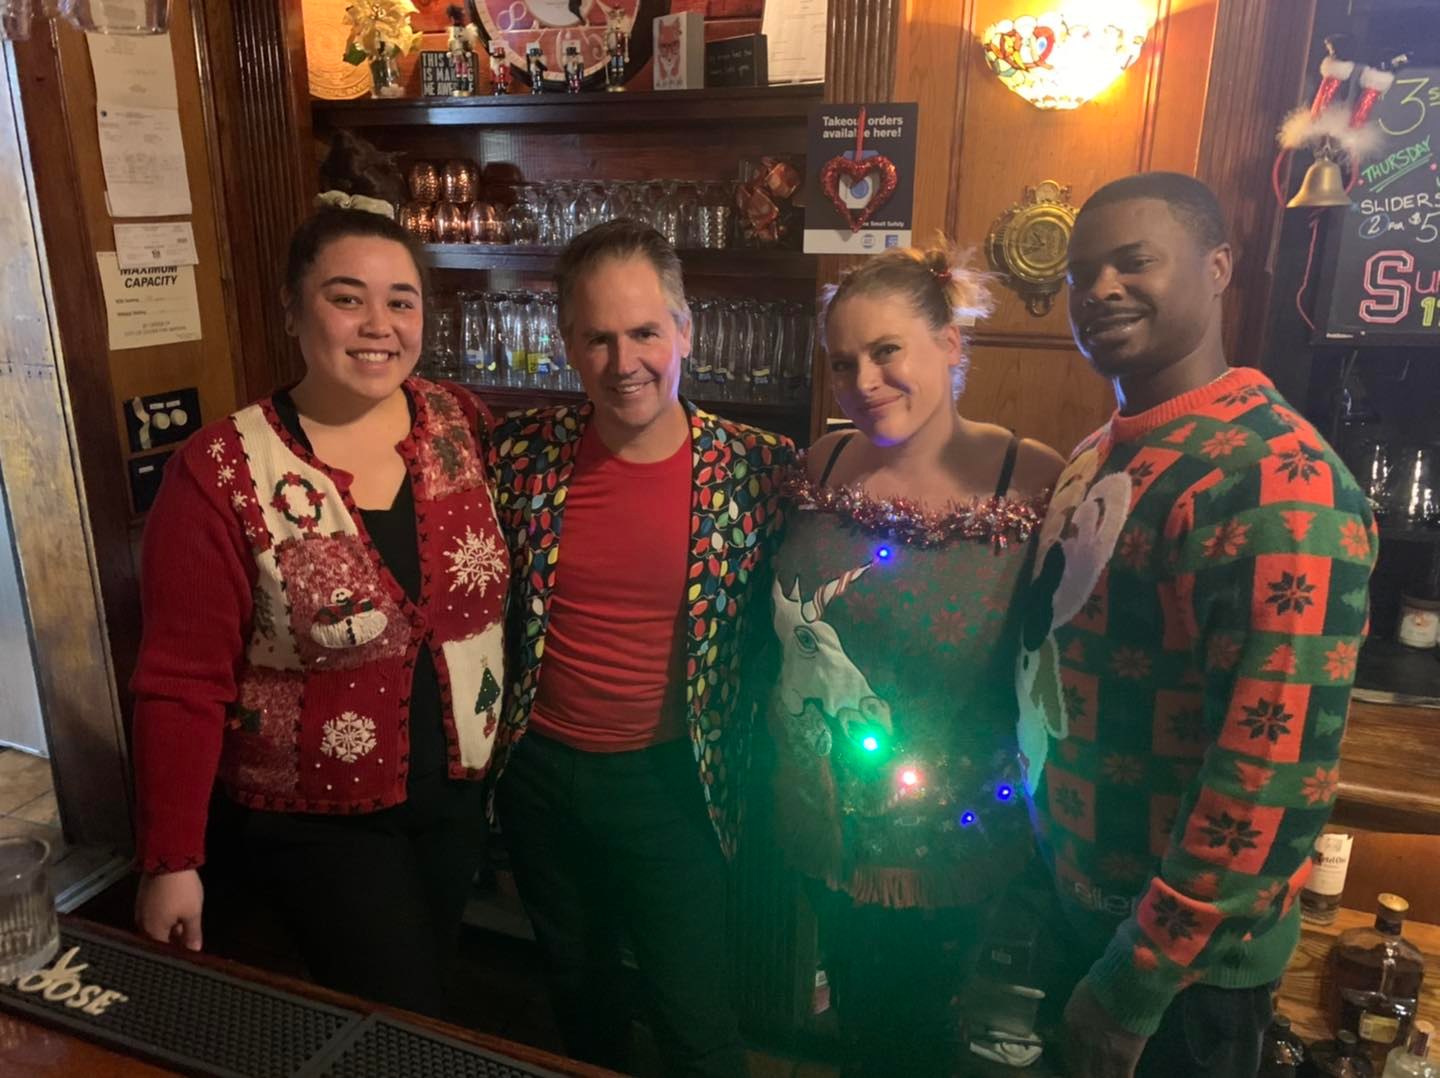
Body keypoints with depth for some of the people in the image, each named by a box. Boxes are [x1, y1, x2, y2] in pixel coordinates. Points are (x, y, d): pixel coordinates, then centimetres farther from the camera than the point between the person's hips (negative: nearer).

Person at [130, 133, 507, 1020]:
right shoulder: (221, 475, -17)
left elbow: (524, 582, -2)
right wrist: (172, 860, -10)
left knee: (419, 994, 24)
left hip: (462, 790, 4)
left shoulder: (469, 428, -7)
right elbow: (185, 684, -13)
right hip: (317, 818, -4)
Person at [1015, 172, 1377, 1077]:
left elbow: (1278, 772, -26)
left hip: (1184, 959, -7)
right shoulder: (1100, 457, 4)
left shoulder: (1278, 484, -24)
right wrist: (1042, 875, 8)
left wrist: (1138, 977, -20)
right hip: (1080, 908, 7)